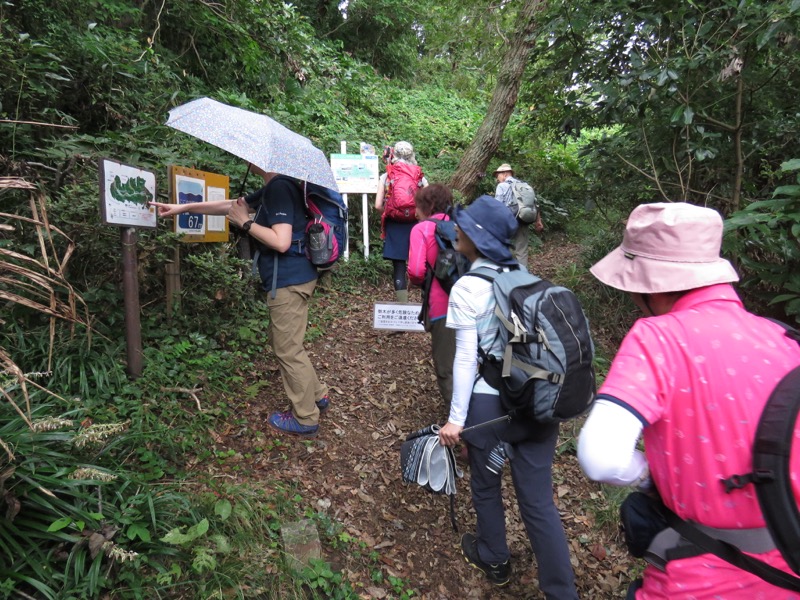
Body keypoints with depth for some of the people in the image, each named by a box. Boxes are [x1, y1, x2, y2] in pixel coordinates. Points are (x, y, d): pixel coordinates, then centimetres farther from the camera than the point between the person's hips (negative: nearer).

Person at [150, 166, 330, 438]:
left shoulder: (280, 188, -17)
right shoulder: (270, 189, 15)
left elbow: (281, 242, -26)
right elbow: (231, 205, 23)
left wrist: (245, 222, -12)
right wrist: (183, 208, 23)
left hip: (289, 281, -10)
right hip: (292, 277, 10)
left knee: (288, 350, 2)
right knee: (284, 344, 21)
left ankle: (305, 419, 16)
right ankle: (318, 396, 32)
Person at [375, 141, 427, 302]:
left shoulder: (386, 177, 1)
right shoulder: (420, 176, 3)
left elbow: (378, 206, -6)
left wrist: (388, 216, 12)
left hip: (394, 227, -1)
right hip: (415, 226, 1)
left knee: (399, 267, 3)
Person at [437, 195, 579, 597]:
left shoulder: (466, 288, -14)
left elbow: (466, 358, -15)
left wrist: (456, 419, -8)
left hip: (490, 404, -4)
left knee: (485, 485, 22)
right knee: (539, 500, 15)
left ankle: (493, 560, 46)